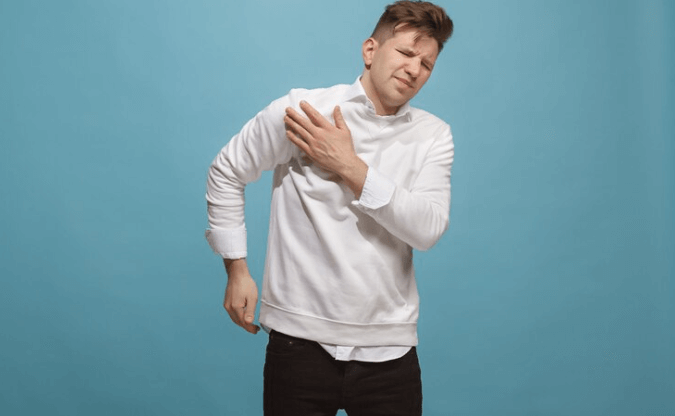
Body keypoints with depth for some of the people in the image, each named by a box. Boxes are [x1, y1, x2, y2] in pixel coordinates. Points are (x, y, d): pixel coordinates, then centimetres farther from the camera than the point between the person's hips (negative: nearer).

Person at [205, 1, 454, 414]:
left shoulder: (434, 135, 2)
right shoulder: (299, 110, -4)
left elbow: (428, 229, -11)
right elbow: (227, 174, 6)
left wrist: (349, 167, -15)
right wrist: (237, 270, 5)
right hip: (301, 337, -2)